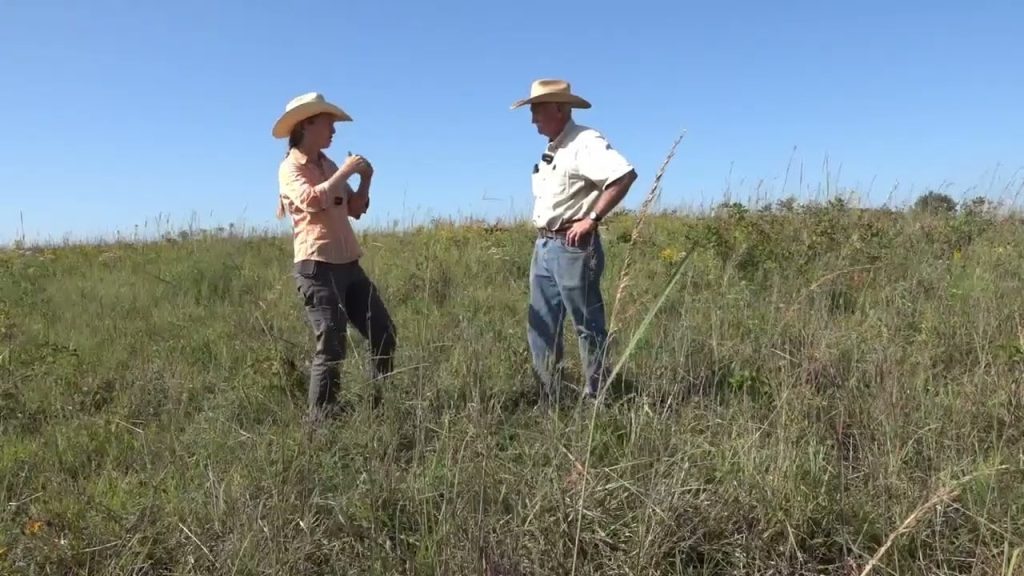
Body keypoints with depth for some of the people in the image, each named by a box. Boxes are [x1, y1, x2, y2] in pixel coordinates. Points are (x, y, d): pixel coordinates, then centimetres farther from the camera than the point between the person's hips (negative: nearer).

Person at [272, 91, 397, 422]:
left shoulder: (327, 165, 18)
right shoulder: (291, 168, -4)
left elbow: (355, 209, 22)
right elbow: (312, 200, -24)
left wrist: (365, 179, 6)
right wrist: (345, 171, -15)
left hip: (348, 264, 8)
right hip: (317, 267, -8)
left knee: (383, 334, 9)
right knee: (331, 348, -9)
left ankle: (384, 405, 22)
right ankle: (321, 419, 2)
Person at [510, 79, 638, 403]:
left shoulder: (585, 143, -11)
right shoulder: (551, 150, 17)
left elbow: (625, 175, -24)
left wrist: (591, 219, -21)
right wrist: (542, 239, 13)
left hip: (573, 247, -9)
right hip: (543, 246, 10)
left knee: (587, 326, 0)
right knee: (541, 328, 11)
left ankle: (595, 400, 11)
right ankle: (548, 399, 20)